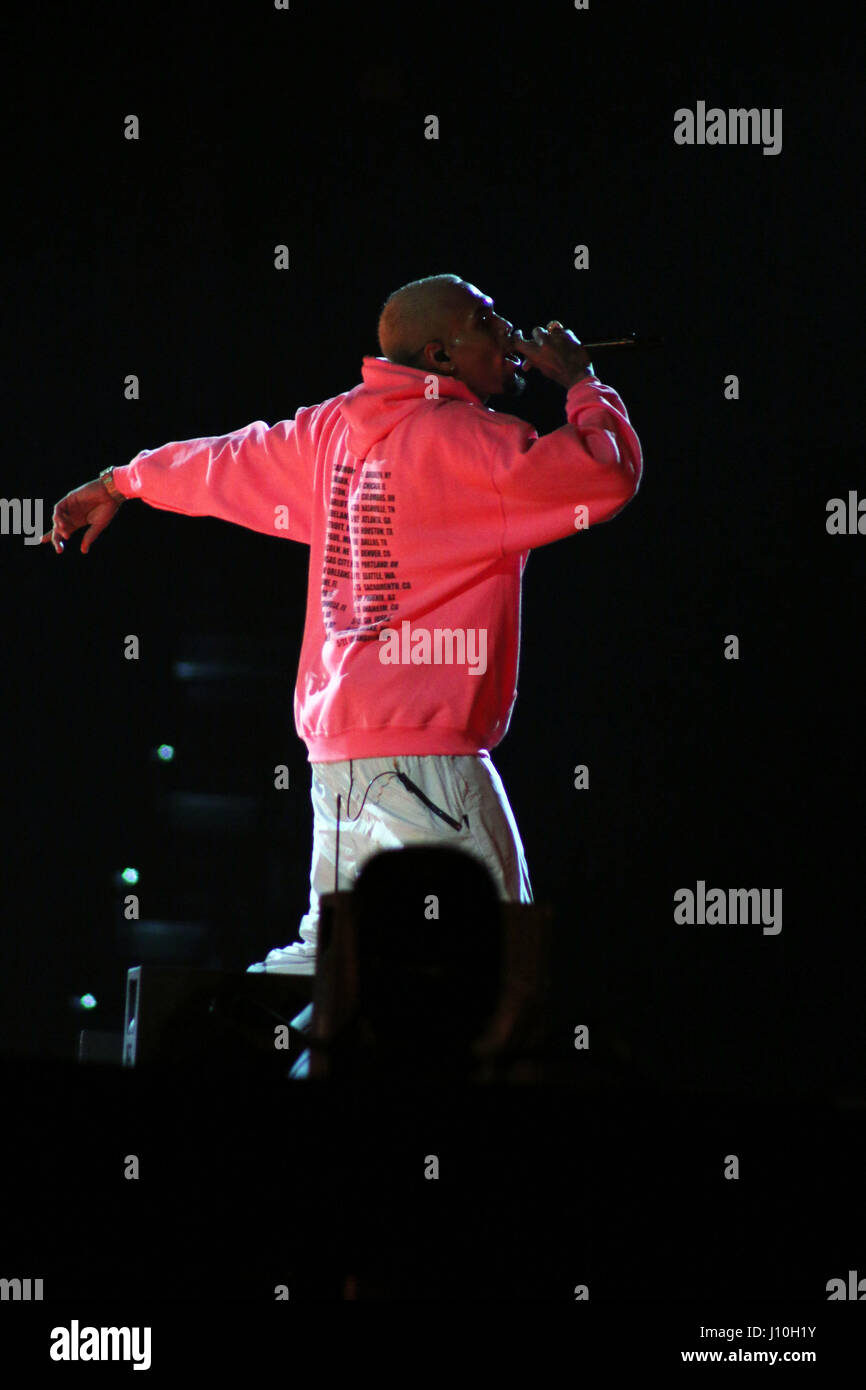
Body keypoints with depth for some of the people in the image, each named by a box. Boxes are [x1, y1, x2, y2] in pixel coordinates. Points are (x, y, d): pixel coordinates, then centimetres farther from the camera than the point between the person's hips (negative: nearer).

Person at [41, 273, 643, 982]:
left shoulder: (337, 428, 14)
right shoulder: (467, 443, -10)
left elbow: (234, 460, 28)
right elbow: (610, 472, -15)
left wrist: (122, 481, 45)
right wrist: (580, 380, 4)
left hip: (335, 738, 9)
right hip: (424, 746, -9)